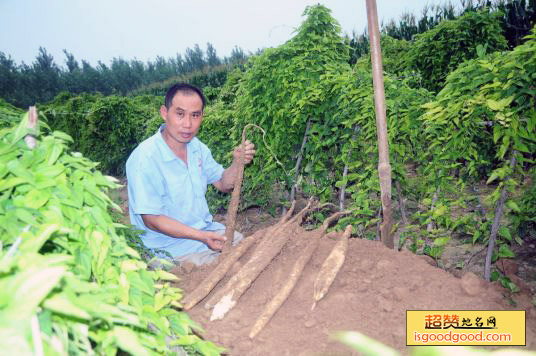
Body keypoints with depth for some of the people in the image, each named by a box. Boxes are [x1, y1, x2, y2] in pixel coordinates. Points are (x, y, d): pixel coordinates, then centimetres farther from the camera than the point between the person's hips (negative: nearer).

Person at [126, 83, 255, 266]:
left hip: (207, 230, 7)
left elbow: (223, 184, 8)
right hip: (171, 247, -7)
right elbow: (152, 220, -21)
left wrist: (237, 163, -13)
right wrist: (201, 236, -27)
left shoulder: (197, 147, 2)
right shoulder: (144, 159, -23)